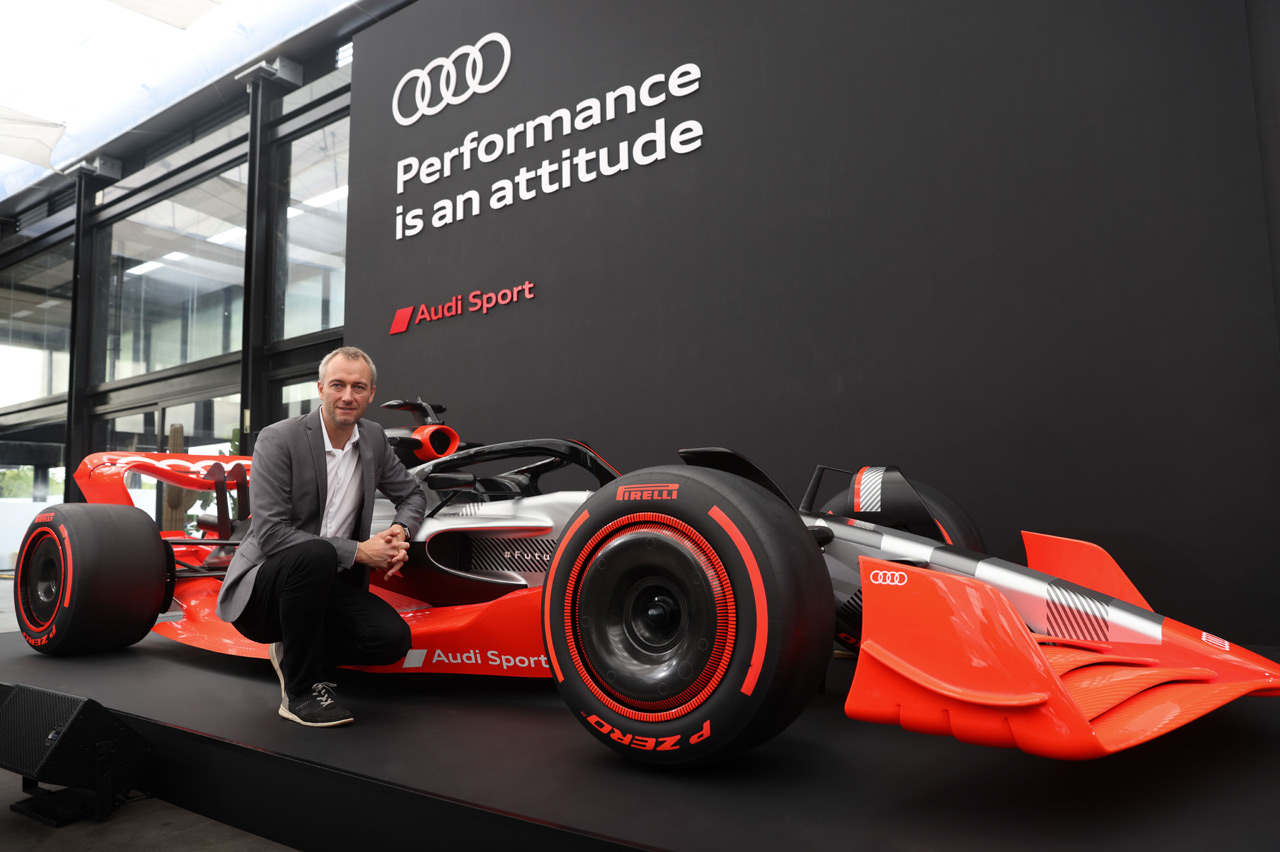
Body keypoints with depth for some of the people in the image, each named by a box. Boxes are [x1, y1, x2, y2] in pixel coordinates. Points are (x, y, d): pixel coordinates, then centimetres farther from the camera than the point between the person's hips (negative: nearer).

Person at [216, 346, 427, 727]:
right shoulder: (278, 440, -15)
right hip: (260, 589, -5)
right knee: (315, 556, -38)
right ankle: (301, 689, -18)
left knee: (393, 637, -20)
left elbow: (412, 494, 17)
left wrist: (399, 535, -6)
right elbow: (269, 534, -21)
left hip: (325, 584, 5)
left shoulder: (373, 439, 3)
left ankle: (296, 653, 9)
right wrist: (357, 551, -23)